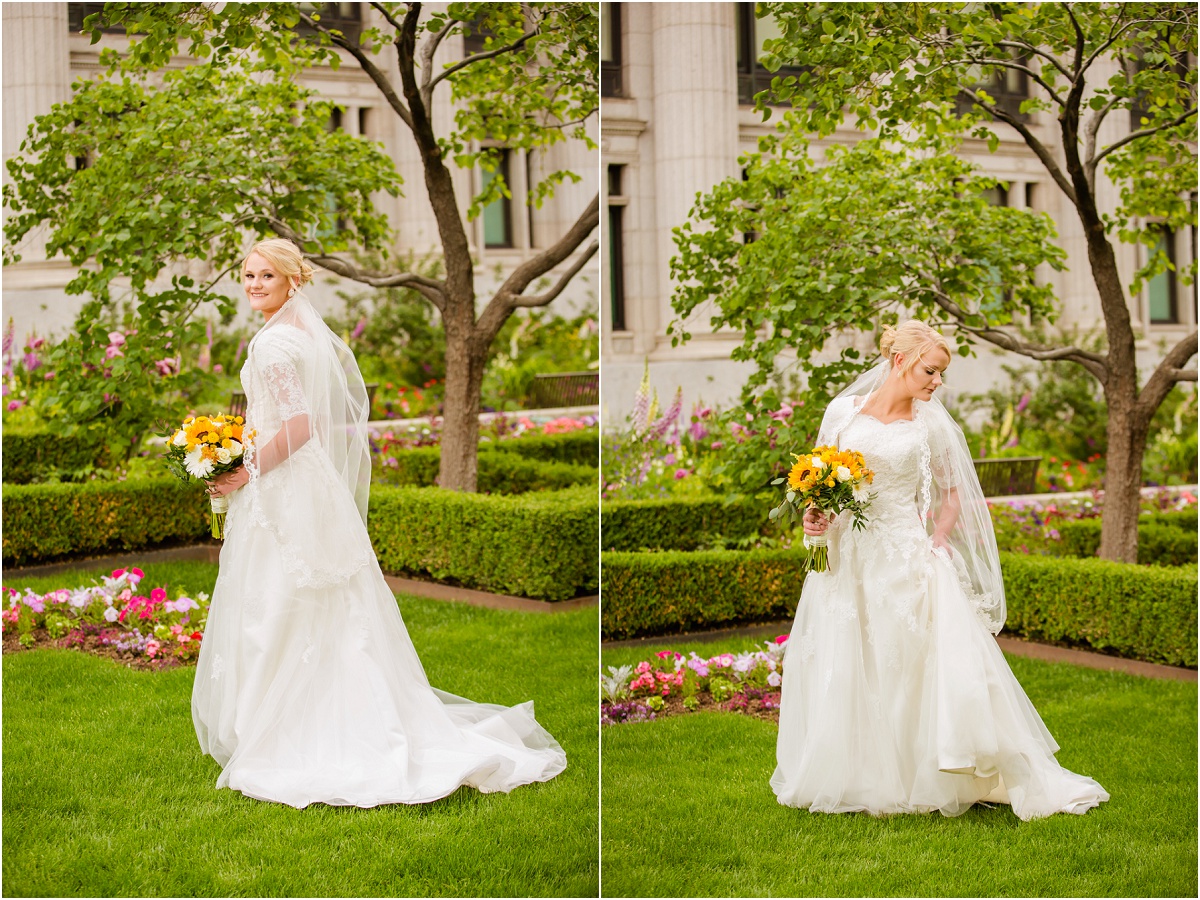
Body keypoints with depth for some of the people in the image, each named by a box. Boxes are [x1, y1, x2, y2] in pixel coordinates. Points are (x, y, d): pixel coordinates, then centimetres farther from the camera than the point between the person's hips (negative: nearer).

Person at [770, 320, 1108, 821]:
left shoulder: (931, 423, 2)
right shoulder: (843, 412, 3)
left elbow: (952, 494, 11)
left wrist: (938, 540, -4)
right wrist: (814, 517, -7)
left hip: (911, 559, -1)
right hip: (851, 559, 1)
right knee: (848, 677, 5)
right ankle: (858, 783, 18)